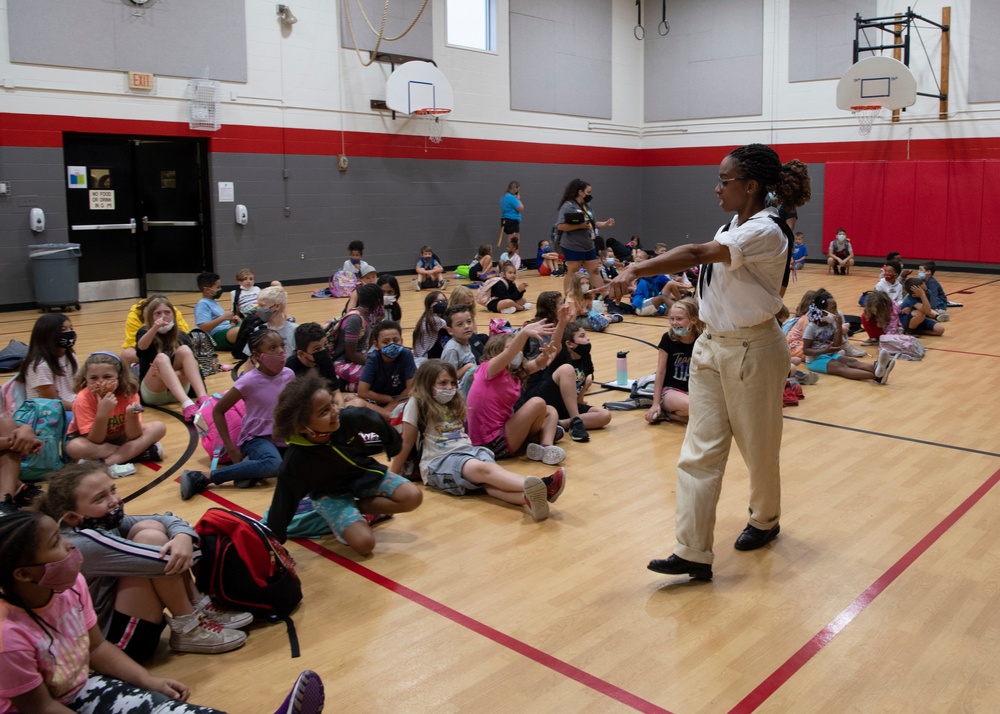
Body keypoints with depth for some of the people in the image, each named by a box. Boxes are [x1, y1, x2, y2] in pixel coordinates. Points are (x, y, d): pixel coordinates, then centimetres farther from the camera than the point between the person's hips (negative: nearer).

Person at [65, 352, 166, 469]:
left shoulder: (129, 393, -19)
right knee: (74, 448, -37)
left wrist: (131, 415, -41)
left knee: (158, 427, -19)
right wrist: (102, 413, -42)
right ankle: (140, 452, -27)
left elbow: (133, 436, -21)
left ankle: (108, 463, -29)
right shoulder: (83, 399, -25)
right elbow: (94, 441, -28)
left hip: (119, 438, 3)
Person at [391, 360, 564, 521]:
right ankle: (538, 489, -62)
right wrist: (392, 476, 3)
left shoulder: (455, 404, 20)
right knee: (484, 469, -36)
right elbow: (407, 443, 2)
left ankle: (529, 497, -65)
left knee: (490, 478, -31)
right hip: (438, 462, -6)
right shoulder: (417, 405, -1)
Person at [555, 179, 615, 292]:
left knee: (595, 271, 10)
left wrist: (605, 224, 5)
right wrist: (579, 225, -26)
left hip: (589, 246, 8)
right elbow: (560, 226, -21)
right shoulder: (568, 206, -14)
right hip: (573, 247, -8)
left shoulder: (587, 206, 13)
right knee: (572, 273, -1)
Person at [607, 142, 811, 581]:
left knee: (758, 448, 13)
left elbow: (696, 255, -34)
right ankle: (693, 553, 3)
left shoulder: (764, 232, -20)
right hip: (712, 347, 8)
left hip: (752, 351, -8)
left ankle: (765, 520, 41)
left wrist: (635, 271, -43)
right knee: (700, 452, 1)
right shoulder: (735, 225, 10)